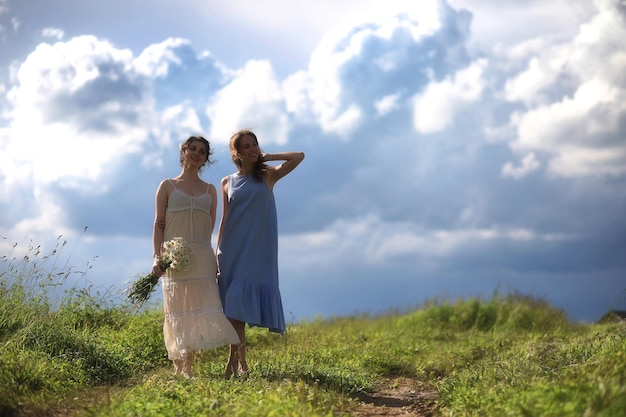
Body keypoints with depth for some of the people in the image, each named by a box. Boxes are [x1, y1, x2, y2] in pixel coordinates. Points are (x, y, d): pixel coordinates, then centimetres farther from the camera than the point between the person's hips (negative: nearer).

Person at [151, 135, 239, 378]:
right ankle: (177, 367, 1)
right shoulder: (168, 186, 9)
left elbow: (211, 228, 12)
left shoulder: (210, 190, 16)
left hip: (202, 258, 2)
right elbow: (159, 224, 3)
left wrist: (216, 262, 2)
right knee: (176, 310, -3)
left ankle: (187, 367, -6)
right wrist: (157, 257, -9)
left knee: (199, 309, -7)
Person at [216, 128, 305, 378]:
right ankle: (240, 362, 4)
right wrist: (217, 254, 6)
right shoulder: (228, 183, 12)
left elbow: (299, 156, -4)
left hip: (258, 251, -2)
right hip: (233, 251, 2)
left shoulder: (268, 176, 8)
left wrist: (265, 157, 4)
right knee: (233, 306, -2)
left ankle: (234, 362, -6)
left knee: (239, 304, -10)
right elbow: (224, 220, 11)